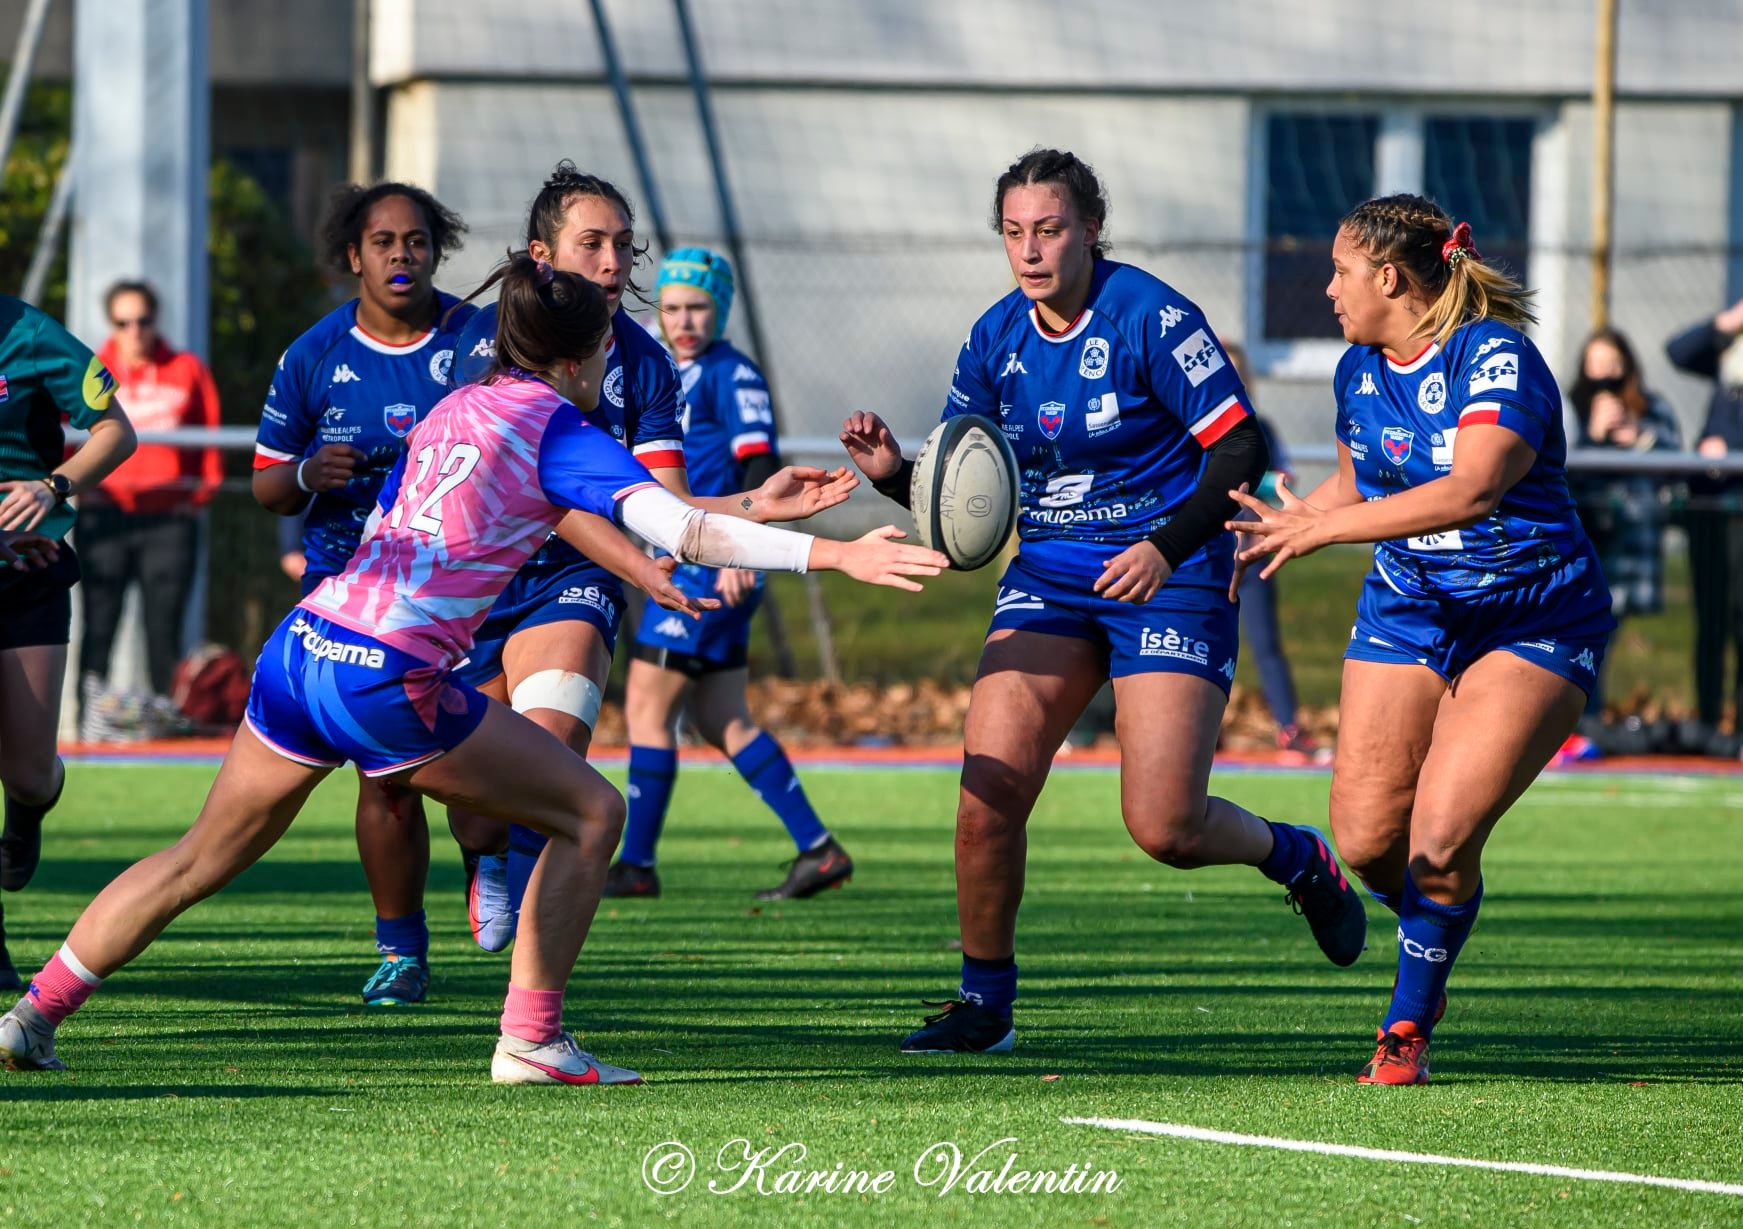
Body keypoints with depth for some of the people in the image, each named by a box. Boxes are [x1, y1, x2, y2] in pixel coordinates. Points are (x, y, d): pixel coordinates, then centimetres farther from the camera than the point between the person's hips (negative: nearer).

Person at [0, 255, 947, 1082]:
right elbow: (679, 528, -14)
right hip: (389, 678, -7)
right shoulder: (558, 430, -2)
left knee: (202, 860, 20)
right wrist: (829, 552, -18)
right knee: (591, 813, 6)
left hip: (303, 641, 7)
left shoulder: (452, 410, 19)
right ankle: (529, 1040, 3)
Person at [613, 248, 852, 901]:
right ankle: (819, 850, 8)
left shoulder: (732, 374, -9)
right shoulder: (678, 378, 18)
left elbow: (759, 465, -20)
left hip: (715, 569, -9)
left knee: (647, 704, -7)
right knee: (723, 722, 7)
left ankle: (636, 864, -3)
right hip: (687, 565, 9)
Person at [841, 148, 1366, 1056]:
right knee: (988, 794, -11)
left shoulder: (1150, 317, -14)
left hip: (1167, 581, -5)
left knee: (1165, 829, -12)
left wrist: (1168, 546, -27)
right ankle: (983, 1004, 5)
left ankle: (1301, 861, 21)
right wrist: (893, 472, -11)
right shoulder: (997, 338, 4)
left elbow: (1238, 446, -15)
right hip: (1048, 575, 5)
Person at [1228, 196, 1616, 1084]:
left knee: (1442, 838, -17)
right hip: (1406, 609, 6)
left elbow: (1471, 490, -35)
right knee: (1366, 838, -5)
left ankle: (1408, 1026, 2)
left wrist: (1325, 527, -36)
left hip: (1533, 625, -6)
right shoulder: (1359, 370, 4)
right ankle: (1428, 944, 28)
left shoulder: (1496, 357, -20)